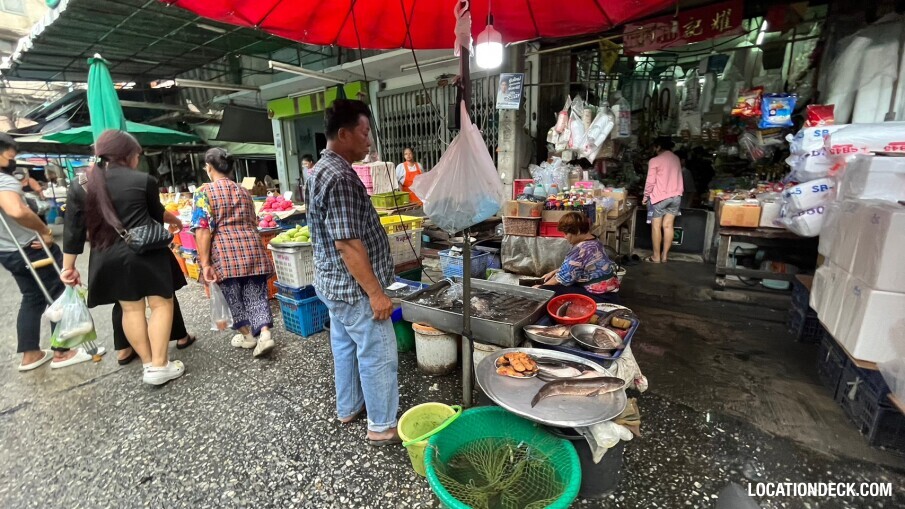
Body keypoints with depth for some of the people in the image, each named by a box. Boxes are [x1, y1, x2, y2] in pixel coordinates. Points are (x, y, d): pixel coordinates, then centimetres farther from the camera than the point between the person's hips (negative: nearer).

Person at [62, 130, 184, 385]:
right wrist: (175, 220, 33)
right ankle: (160, 366, 3)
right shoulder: (144, 180, -4)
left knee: (131, 309, 12)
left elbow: (74, 229, 6)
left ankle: (148, 363, 19)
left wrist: (68, 266, 13)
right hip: (147, 252, -4)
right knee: (161, 303, 4)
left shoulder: (80, 185, 5)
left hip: (109, 258, 4)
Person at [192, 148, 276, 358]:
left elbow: (203, 229, -10)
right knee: (257, 295, 5)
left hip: (226, 253, -4)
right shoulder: (244, 191, 16)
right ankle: (265, 334, -7)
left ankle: (248, 335, 24)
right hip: (253, 249, 4)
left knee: (234, 297, 13)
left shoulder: (204, 192, 0)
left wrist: (205, 263, -10)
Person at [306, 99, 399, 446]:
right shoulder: (340, 177, -24)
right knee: (378, 355, 3)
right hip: (354, 287, -10)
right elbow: (348, 243, -27)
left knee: (346, 346, 22)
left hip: (334, 282, 11)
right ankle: (382, 427, 19)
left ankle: (349, 407, 40)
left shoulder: (324, 169, 10)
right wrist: (376, 292, -22)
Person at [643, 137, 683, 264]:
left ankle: (656, 256, 5)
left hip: (660, 196, -6)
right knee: (668, 225, 8)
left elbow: (650, 182, -11)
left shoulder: (655, 160, -9)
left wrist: (646, 196, 1)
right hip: (676, 196, 6)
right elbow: (676, 177, 17)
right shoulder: (676, 159, 11)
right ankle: (665, 255, 11)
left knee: (656, 226, 2)